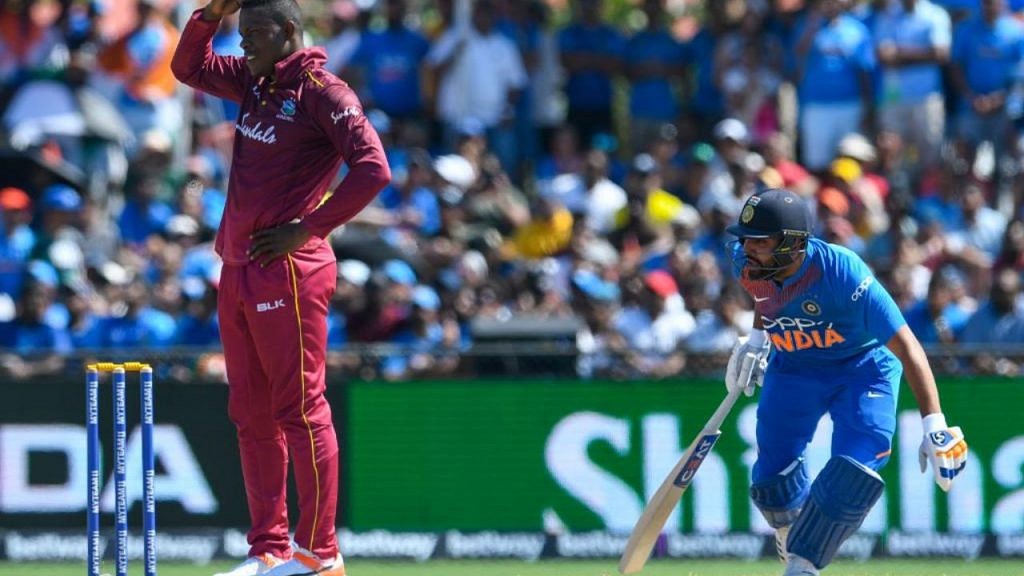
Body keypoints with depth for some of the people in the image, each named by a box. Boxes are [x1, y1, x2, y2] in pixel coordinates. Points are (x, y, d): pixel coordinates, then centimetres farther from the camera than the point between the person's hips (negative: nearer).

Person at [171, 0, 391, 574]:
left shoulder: (321, 92, -9)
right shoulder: (253, 81, 15)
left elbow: (373, 170, -17)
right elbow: (190, 66, 28)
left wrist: (307, 228, -15)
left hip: (286, 270, -9)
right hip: (237, 269, 9)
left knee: (300, 408, -8)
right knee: (251, 413, 10)